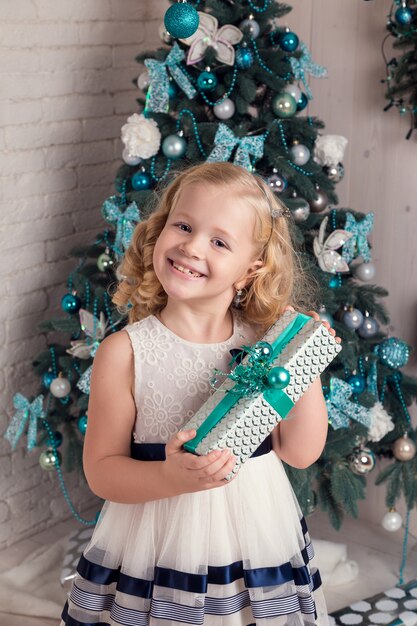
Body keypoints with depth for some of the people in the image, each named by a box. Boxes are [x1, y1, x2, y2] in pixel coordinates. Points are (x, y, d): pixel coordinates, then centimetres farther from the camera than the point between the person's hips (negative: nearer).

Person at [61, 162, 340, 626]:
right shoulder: (125, 352, -12)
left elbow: (301, 453, -2)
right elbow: (101, 470, -9)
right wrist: (170, 478, -26)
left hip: (259, 541, 3)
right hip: (158, 556, -2)